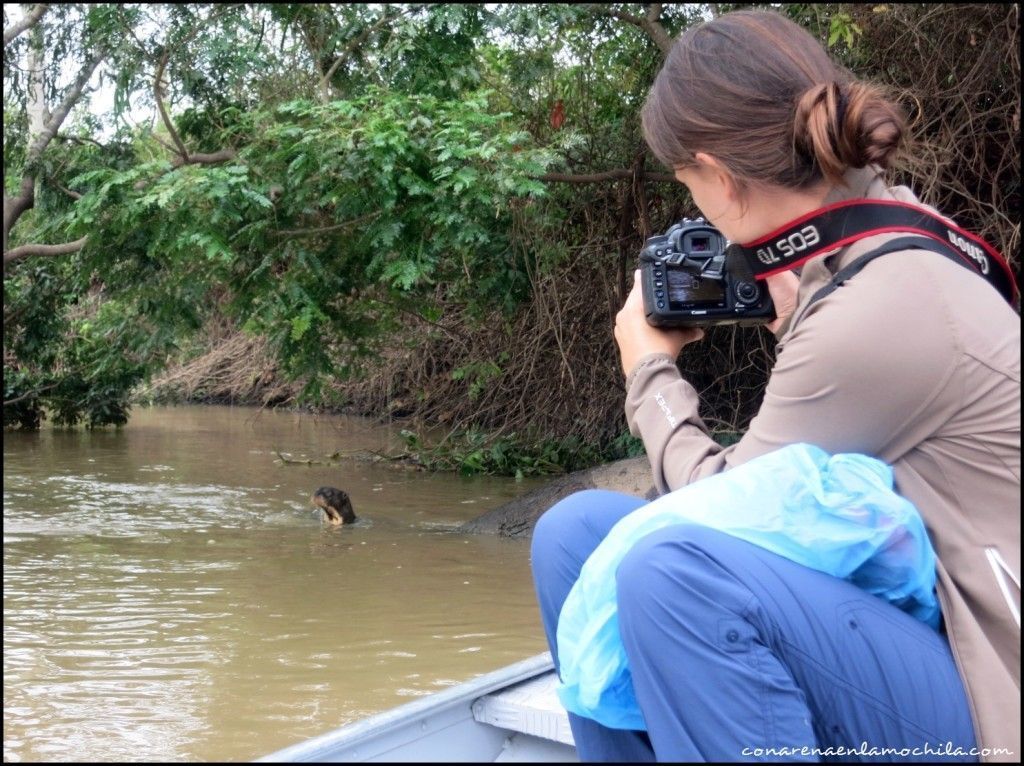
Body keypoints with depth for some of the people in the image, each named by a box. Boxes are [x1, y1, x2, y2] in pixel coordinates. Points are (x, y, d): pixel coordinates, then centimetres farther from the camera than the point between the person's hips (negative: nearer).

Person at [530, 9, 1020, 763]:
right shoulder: (884, 231, 3)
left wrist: (651, 369, 5)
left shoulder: (877, 316, -24)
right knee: (578, 531, -1)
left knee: (676, 569, -34)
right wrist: (795, 319, 9)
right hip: (902, 611, 9)